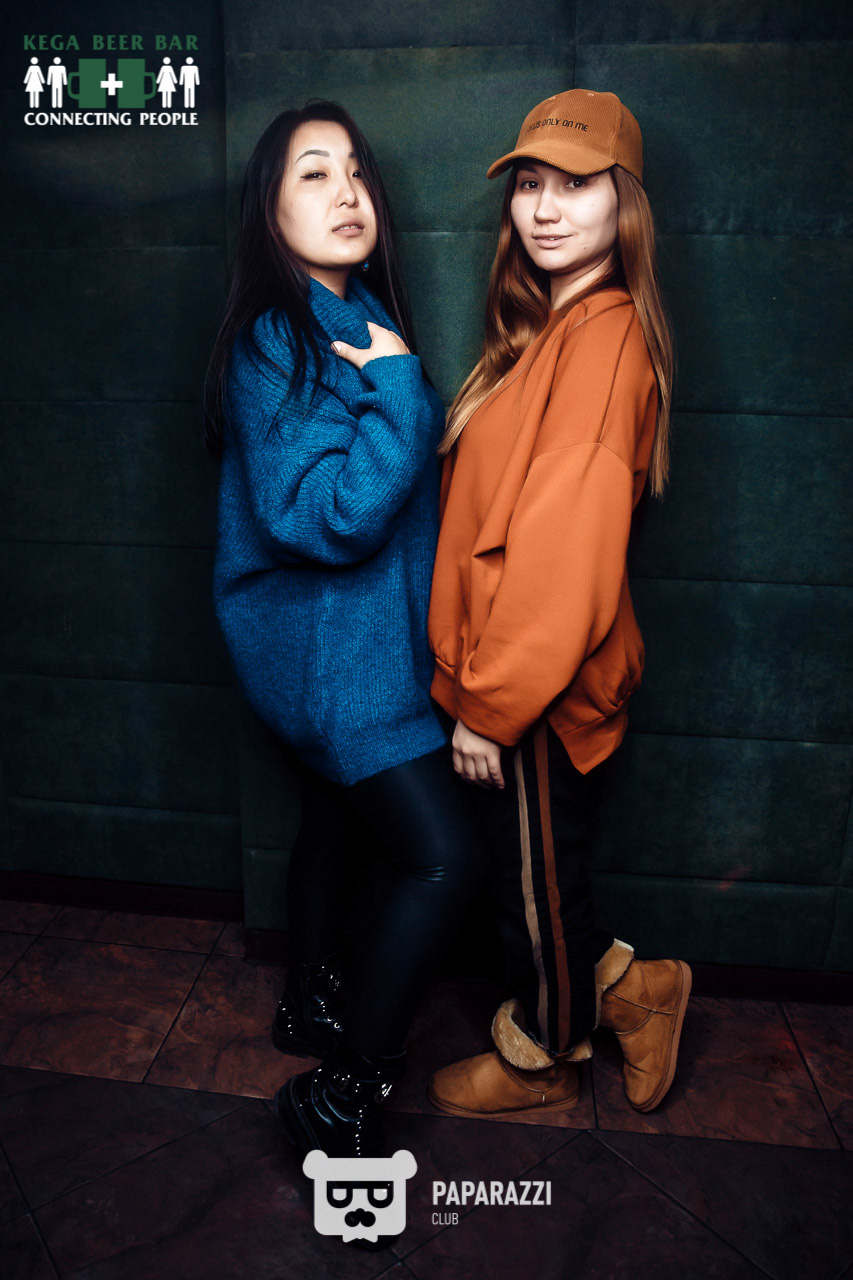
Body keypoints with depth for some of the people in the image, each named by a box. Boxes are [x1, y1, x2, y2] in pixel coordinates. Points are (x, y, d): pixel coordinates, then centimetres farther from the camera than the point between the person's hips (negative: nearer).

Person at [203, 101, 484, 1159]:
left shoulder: (359, 316, 9)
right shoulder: (275, 342, -17)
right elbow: (325, 516, -27)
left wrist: (394, 385, 3)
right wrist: (398, 386, -22)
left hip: (357, 637, 9)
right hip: (326, 646, -9)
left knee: (338, 822, 22)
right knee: (443, 857, -10)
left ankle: (309, 1004, 44)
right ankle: (341, 1090, 8)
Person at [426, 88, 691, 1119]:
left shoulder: (602, 340, -19)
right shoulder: (552, 328, 11)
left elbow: (563, 551, -24)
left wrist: (487, 704, -18)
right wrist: (479, 680, 12)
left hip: (541, 686, -9)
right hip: (517, 670, 9)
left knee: (535, 879, 14)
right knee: (531, 869, 23)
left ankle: (538, 1058, 41)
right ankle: (629, 988, 45)